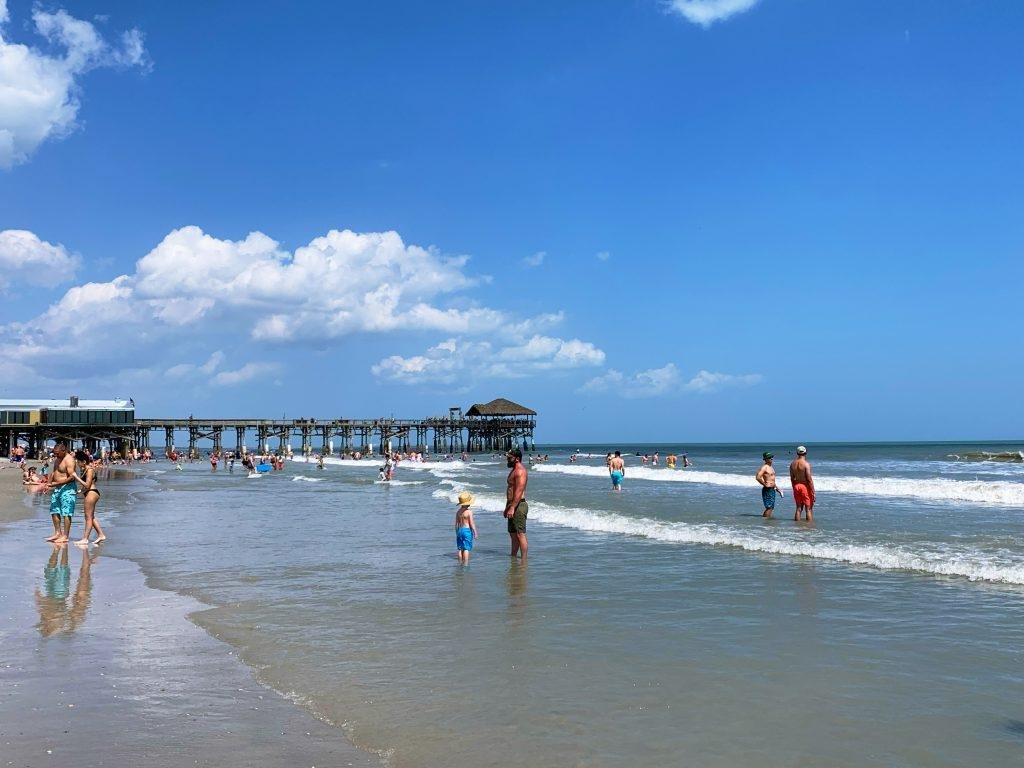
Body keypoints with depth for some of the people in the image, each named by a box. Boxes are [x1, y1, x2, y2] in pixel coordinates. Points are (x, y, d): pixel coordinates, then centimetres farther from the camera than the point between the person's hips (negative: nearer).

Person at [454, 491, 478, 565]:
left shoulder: (458, 511, 4)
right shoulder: (469, 512, -13)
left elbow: (456, 523, 9)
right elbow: (472, 523, -13)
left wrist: (457, 533, 19)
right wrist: (475, 532, -4)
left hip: (460, 530, 6)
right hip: (467, 530, -6)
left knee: (460, 549, 12)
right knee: (466, 549, -2)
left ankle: (460, 563, 17)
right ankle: (466, 564, -2)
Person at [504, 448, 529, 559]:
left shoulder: (520, 471, -15)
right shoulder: (514, 470, 19)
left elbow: (519, 491, -23)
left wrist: (512, 508, -28)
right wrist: (507, 507, 25)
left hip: (519, 505, -11)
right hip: (513, 505, 11)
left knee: (520, 534, -8)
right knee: (513, 533, 17)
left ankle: (524, 560, -6)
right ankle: (513, 555, 27)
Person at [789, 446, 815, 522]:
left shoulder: (793, 464, 6)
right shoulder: (806, 463, -13)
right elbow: (809, 479, -16)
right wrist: (813, 492, -12)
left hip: (796, 486, 6)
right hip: (805, 487, -6)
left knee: (798, 509, 13)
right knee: (808, 509, 0)